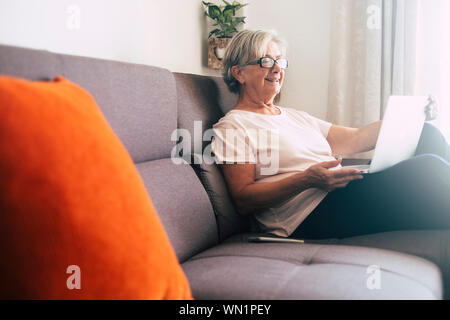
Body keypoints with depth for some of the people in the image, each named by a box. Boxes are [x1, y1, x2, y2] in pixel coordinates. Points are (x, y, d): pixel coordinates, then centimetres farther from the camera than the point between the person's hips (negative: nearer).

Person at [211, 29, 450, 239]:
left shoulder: (295, 117, 26)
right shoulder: (231, 127, 1)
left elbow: (354, 140, 19)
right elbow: (243, 201, -9)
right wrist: (307, 179, -21)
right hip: (309, 215, -8)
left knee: (427, 135, -6)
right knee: (427, 167, -23)